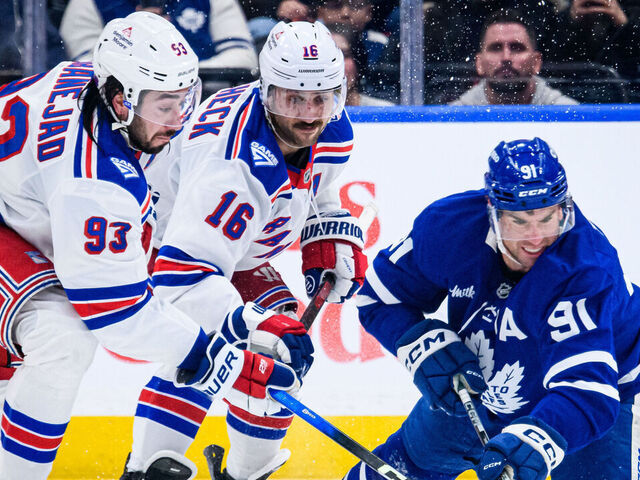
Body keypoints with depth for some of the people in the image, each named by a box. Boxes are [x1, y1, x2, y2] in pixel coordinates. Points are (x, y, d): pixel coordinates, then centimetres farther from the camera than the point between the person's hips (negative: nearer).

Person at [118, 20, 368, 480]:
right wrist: (249, 323, -58)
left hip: (240, 252, 8)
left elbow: (317, 189, 11)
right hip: (163, 231, -8)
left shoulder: (331, 132, -16)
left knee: (287, 351, 4)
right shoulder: (233, 166, -44)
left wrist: (333, 239, -5)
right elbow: (183, 273, -49)